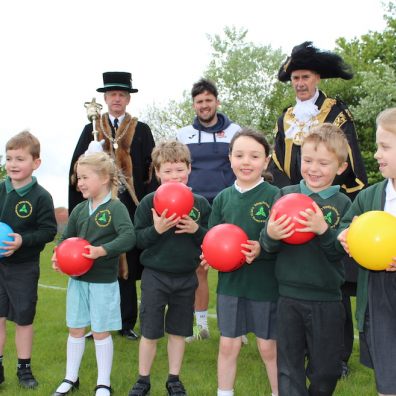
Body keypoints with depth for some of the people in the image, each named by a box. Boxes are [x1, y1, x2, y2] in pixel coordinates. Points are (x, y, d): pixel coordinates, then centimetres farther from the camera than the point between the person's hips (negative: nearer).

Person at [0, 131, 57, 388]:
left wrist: (23, 240, -24)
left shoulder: (41, 197, -12)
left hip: (24, 268, -3)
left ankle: (24, 368, 25)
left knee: (24, 319, 9)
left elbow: (49, 230, -12)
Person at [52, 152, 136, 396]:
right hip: (77, 278, 5)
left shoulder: (116, 207, -14)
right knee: (76, 329, 15)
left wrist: (102, 251, -34)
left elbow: (129, 237, -25)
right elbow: (67, 238, 12)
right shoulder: (80, 210, 5)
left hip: (104, 281, -5)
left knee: (101, 332, 6)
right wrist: (58, 254, -7)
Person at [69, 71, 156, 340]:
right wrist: (77, 210, -7)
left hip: (131, 207, -1)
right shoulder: (92, 130, 11)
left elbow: (151, 170, 2)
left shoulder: (141, 131, 7)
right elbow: (77, 168, 6)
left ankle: (127, 322, 15)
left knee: (128, 267, 5)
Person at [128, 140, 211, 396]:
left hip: (186, 278, 2)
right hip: (155, 276, -2)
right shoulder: (149, 202, -6)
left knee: (178, 331, 13)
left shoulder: (200, 204, 0)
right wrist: (156, 229, -25)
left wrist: (196, 230, -16)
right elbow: (138, 239, -7)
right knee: (150, 332, 7)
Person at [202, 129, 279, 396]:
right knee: (228, 345, 12)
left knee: (269, 346, 10)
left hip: (265, 284, -3)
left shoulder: (274, 196, -9)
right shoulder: (223, 198, 3)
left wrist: (261, 250, -28)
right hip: (230, 282, 3)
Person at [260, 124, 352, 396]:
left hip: (327, 300, 0)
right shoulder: (285, 195, 0)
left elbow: (343, 252, -11)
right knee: (289, 369, 10)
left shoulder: (342, 203, -3)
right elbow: (269, 247, -2)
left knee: (326, 371, 14)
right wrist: (270, 236, -24)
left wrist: (323, 230, -29)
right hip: (289, 296, 0)